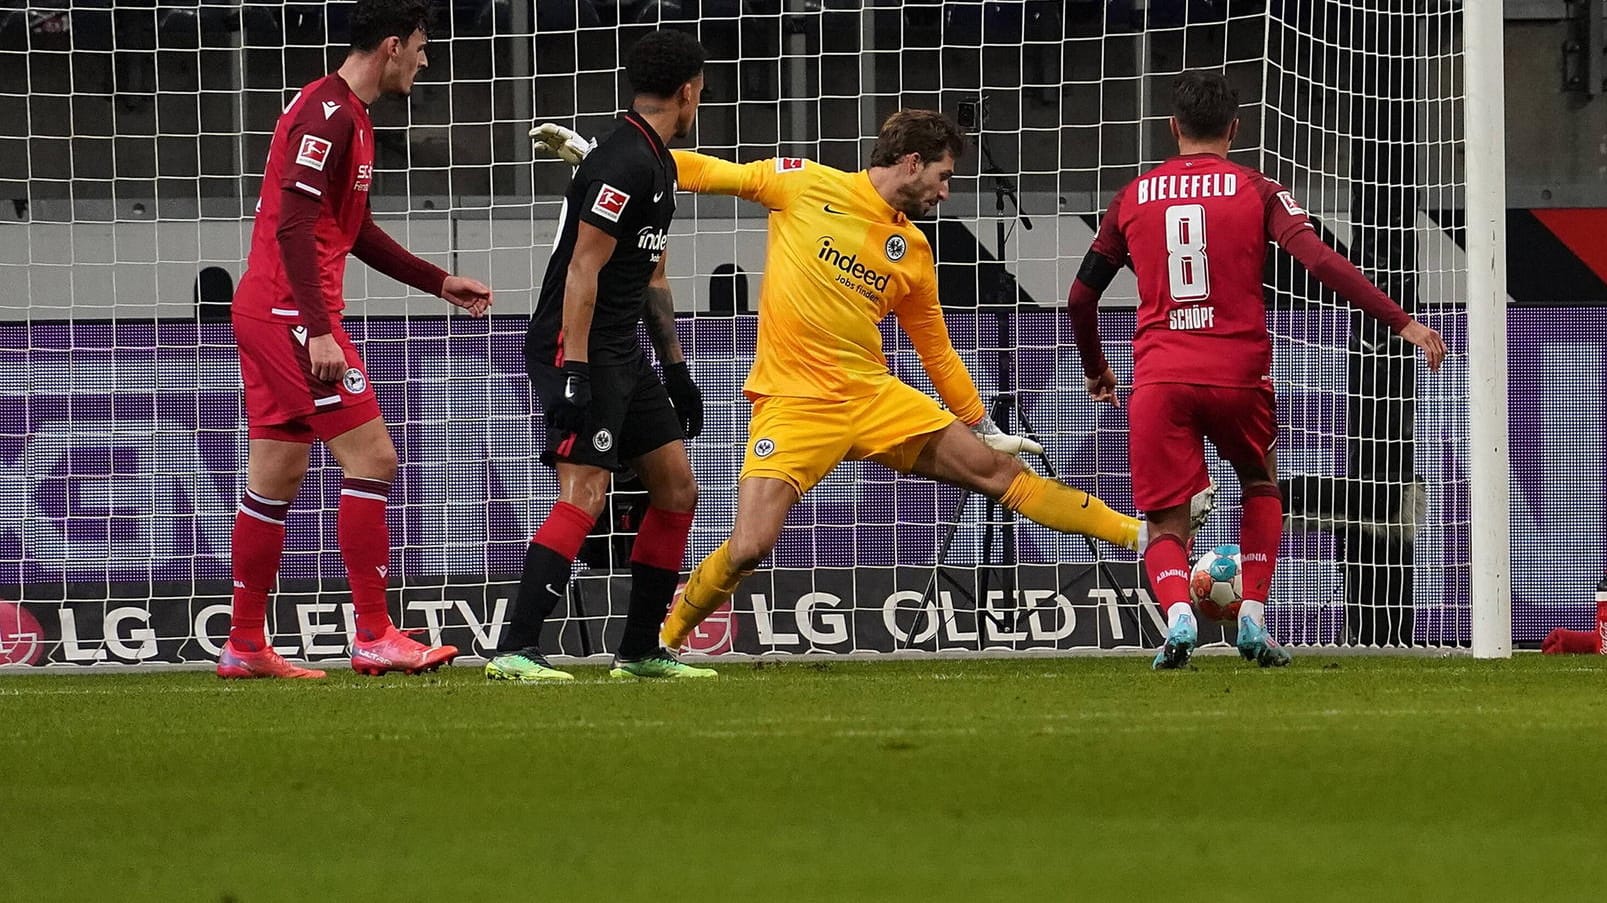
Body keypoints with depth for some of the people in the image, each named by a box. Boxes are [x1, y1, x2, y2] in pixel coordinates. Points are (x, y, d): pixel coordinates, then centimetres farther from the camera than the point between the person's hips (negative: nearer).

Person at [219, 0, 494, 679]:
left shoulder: (351, 116, 18)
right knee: (371, 457, -10)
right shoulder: (327, 114, -14)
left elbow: (352, 231, 28)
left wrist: (439, 283, 28)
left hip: (266, 315, 10)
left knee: (275, 478, 12)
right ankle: (373, 636, -9)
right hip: (291, 314, -10)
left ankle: (244, 647, 15)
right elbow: (293, 227, -21)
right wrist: (319, 331, -25)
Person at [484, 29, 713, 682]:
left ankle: (640, 652, 17)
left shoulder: (659, 164, 17)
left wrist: (675, 368, 25)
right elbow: (583, 269, -21)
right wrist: (573, 372, -25)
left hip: (622, 353, 10)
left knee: (676, 488, 12)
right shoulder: (624, 163, -16)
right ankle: (514, 651, -23)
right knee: (584, 493, -19)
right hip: (577, 348, -10)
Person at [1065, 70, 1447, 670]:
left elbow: (1081, 296, 17)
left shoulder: (1133, 198, 12)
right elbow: (1321, 262, -10)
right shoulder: (1257, 192, 4)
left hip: (1158, 378, 0)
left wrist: (1095, 370, 33)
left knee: (1167, 525, 4)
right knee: (1260, 486, 27)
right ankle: (1253, 618, 12)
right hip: (1240, 372, 0)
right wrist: (1401, 322, -10)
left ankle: (1178, 612, -26)